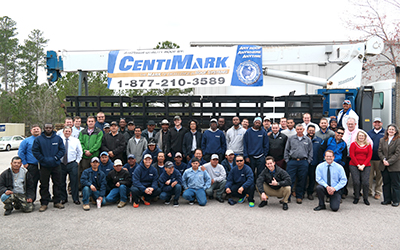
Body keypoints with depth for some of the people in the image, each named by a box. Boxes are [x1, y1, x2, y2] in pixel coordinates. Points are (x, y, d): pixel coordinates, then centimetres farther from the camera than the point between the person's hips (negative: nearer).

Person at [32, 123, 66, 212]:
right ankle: (44, 203, 12)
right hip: (44, 166, -1)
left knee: (57, 184, 7)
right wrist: (43, 159, -12)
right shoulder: (38, 139, 1)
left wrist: (56, 158, -10)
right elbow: (35, 151, -2)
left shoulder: (58, 138, 5)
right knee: (44, 185, 3)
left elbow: (62, 150, 3)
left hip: (56, 165, 2)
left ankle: (57, 201, 18)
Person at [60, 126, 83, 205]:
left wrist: (77, 161, 4)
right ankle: (63, 198, 20)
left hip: (72, 164, 0)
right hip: (61, 164, 0)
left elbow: (80, 152, 12)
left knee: (74, 182, 0)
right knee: (62, 182, 6)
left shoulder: (76, 140, 7)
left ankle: (76, 199, 10)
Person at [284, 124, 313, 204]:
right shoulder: (291, 139, 8)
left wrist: (308, 161, 2)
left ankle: (299, 197, 17)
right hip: (292, 162, -1)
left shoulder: (308, 140, 10)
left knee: (301, 180, 5)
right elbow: (286, 150, 9)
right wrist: (287, 160, 1)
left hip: (303, 162, 1)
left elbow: (310, 152, 12)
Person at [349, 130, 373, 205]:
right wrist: (358, 165, -8)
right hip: (354, 166, -1)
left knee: (366, 182, -9)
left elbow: (369, 156, 4)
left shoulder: (368, 145, 12)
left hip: (366, 166, 1)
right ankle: (356, 197, 7)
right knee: (356, 182, -9)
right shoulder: (353, 144, 7)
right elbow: (352, 155, 0)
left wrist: (363, 165, -7)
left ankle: (365, 198, 6)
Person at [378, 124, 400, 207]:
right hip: (384, 166, 4)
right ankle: (387, 200, 20)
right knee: (386, 183, 11)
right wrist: (383, 159, -10)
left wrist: (389, 162, -16)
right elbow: (379, 151, 7)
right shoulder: (382, 140, 11)